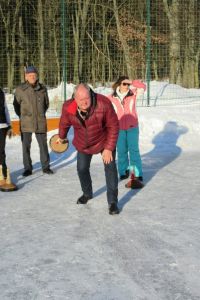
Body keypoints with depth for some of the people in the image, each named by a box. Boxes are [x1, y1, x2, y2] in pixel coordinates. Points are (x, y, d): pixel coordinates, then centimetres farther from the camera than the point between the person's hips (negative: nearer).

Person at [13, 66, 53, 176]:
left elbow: (46, 104, 14)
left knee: (43, 145, 7)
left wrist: (40, 115, 12)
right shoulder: (20, 89, -5)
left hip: (40, 123, 1)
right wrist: (23, 117, 7)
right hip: (26, 124, -1)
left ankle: (45, 166, 19)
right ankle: (28, 168, 13)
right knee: (26, 146, 3)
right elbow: (16, 104, 6)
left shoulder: (42, 89, 0)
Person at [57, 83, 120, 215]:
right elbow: (64, 123, -3)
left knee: (110, 167, -12)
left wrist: (109, 148, -24)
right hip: (83, 144, 3)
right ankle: (87, 193, 40)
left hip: (104, 140, -3)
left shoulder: (104, 103, -35)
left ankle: (113, 202, -3)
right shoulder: (68, 108, -26)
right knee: (82, 169, 13)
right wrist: (62, 137, 16)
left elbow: (113, 126, -24)